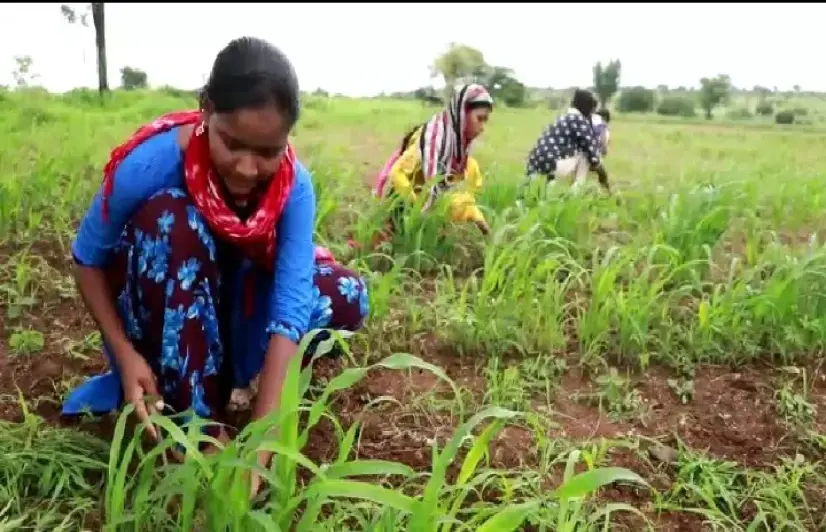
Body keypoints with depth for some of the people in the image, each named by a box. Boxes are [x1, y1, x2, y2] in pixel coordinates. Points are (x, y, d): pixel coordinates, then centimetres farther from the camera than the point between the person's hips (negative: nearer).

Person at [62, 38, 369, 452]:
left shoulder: (293, 186, -26)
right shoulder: (150, 165, -30)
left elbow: (290, 309, -33)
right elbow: (88, 259, -14)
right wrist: (125, 355, -27)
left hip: (234, 304, 2)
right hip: (154, 317, -1)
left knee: (347, 299, -21)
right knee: (173, 220, -34)